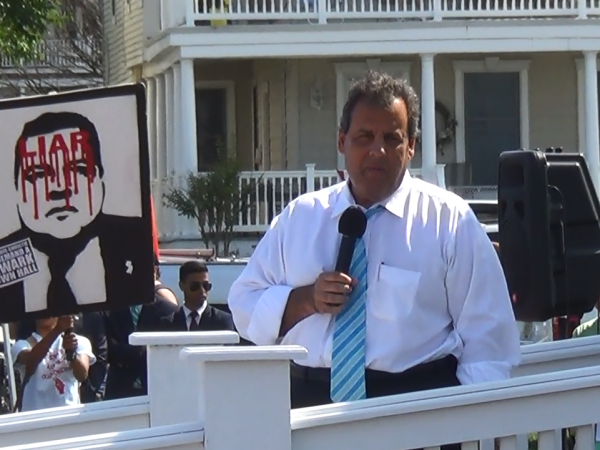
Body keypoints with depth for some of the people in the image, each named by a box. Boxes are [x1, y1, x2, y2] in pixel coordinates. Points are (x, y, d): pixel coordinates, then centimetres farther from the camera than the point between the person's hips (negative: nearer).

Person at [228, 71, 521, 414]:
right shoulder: (299, 217, 18)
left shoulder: (451, 220, 9)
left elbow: (486, 333, 7)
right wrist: (305, 300, -1)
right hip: (312, 404, 3)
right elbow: (246, 307, 18)